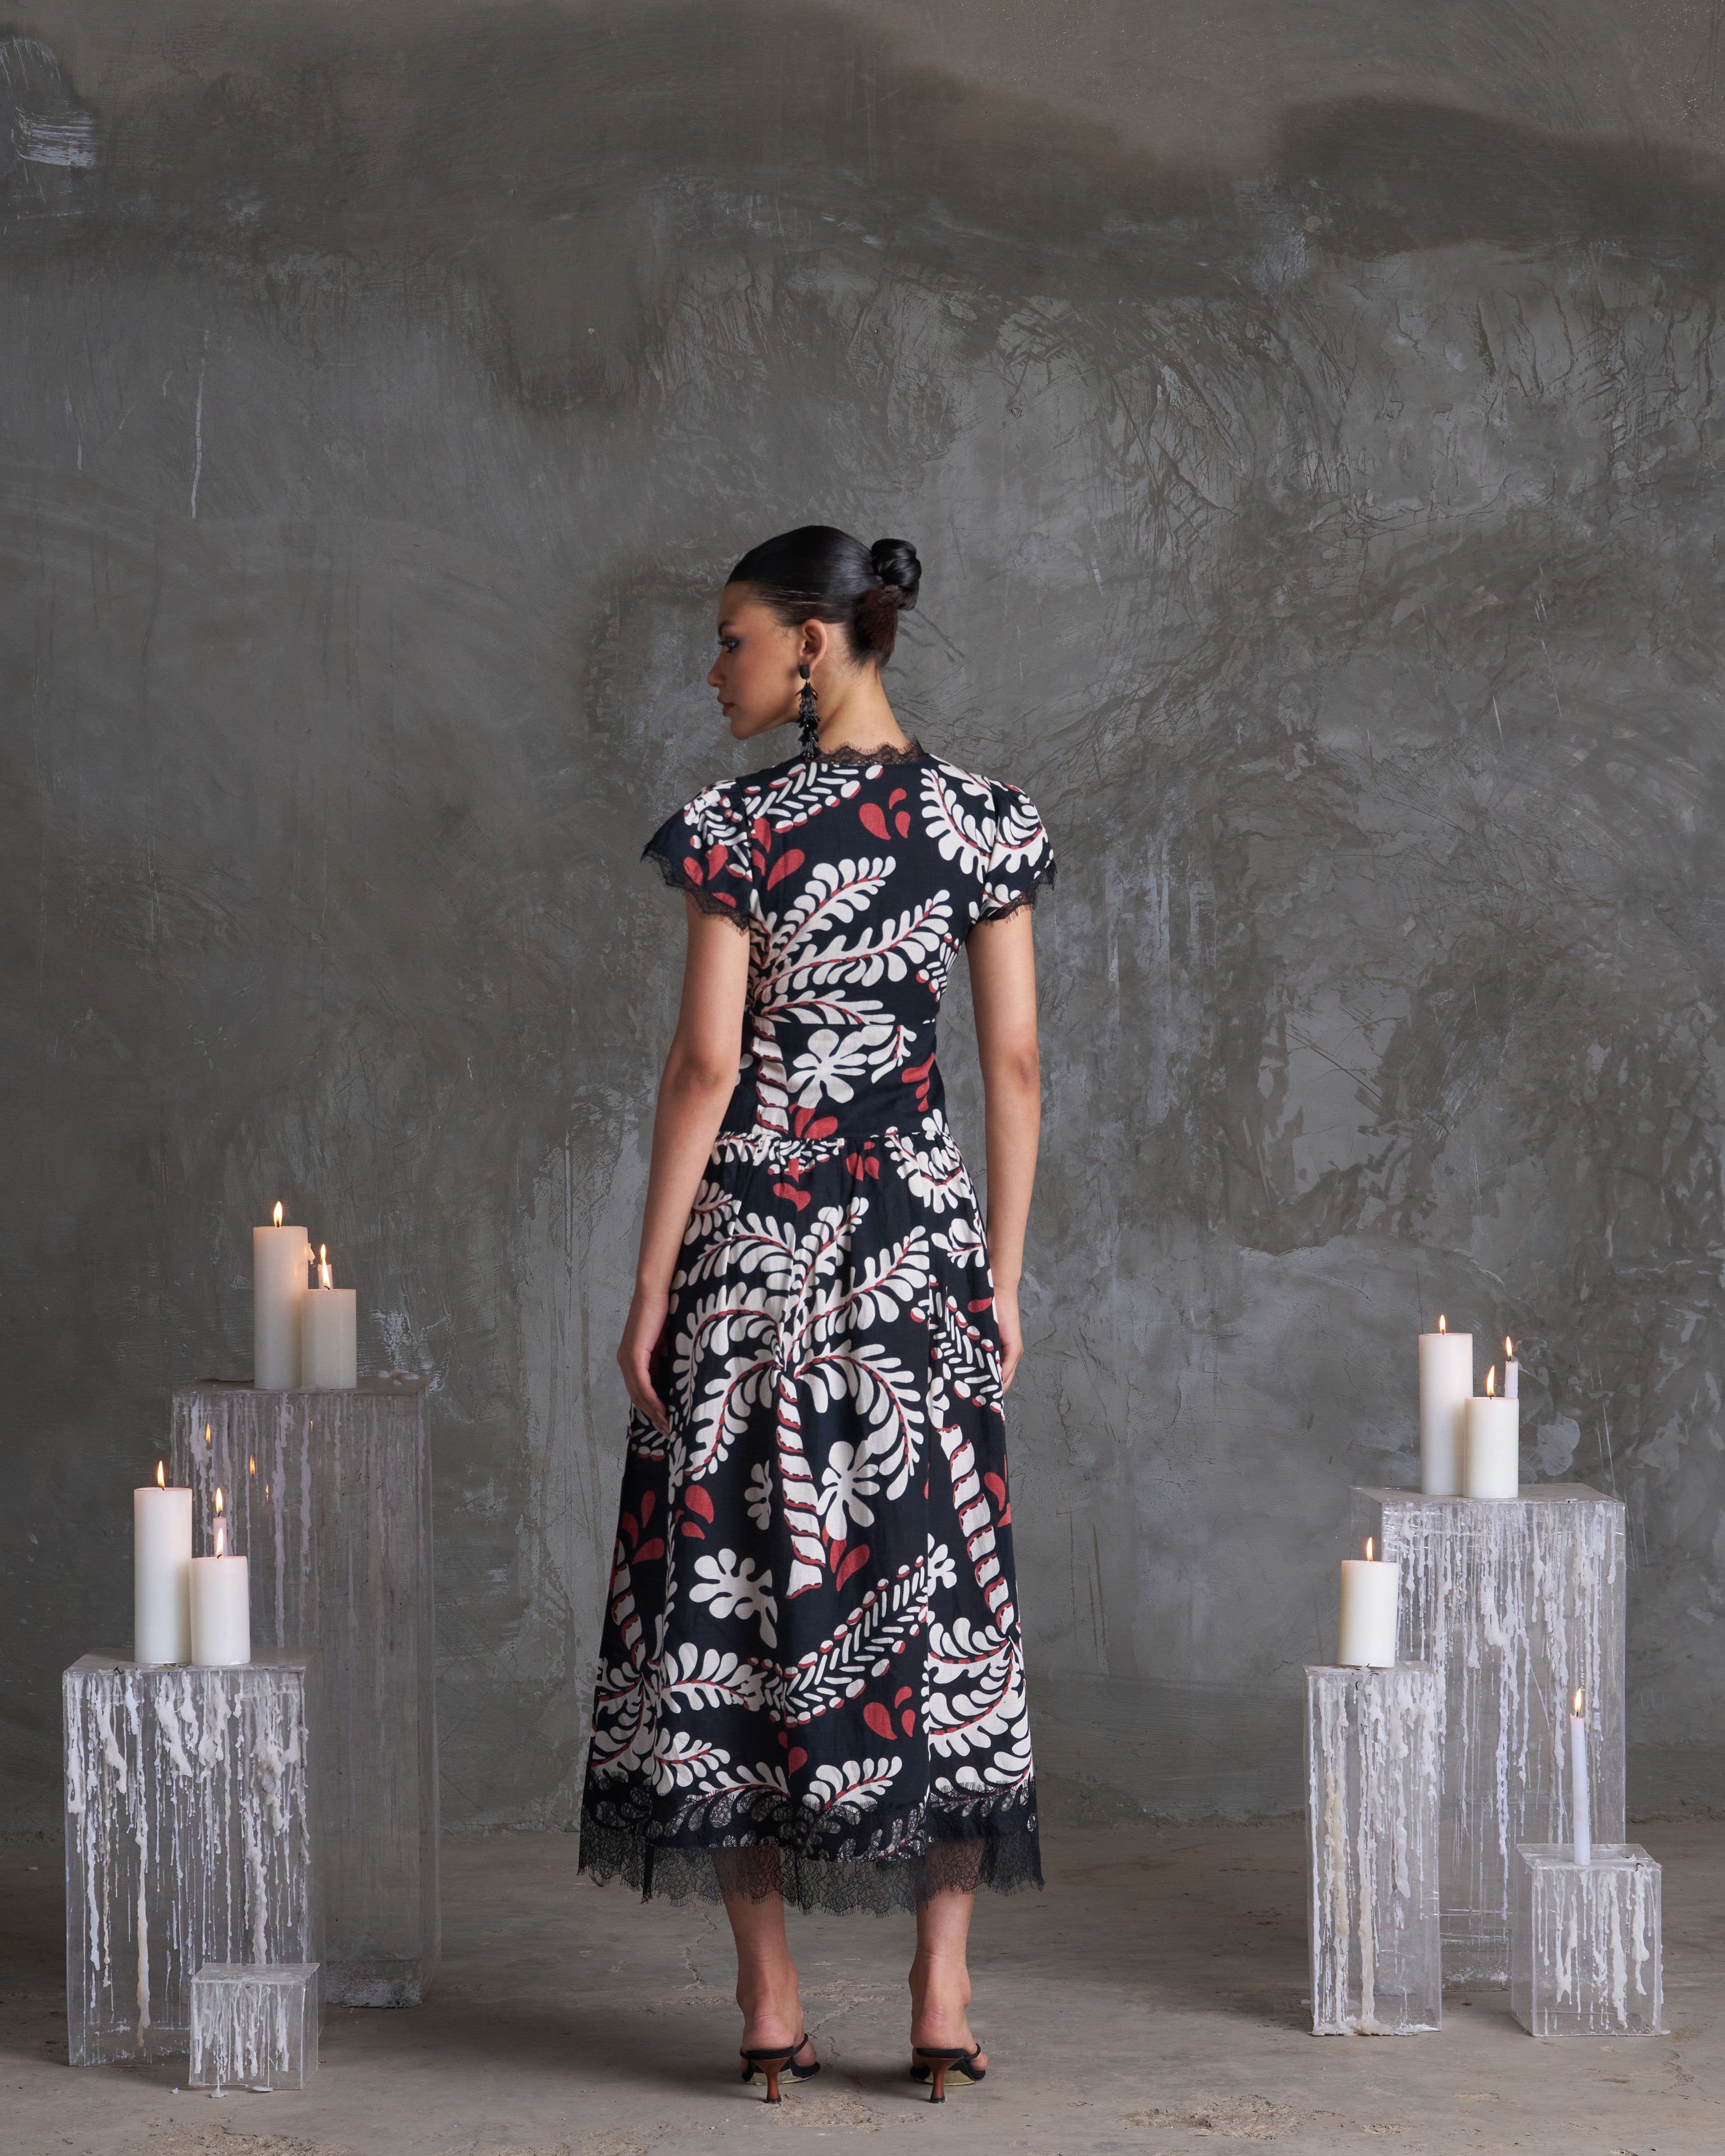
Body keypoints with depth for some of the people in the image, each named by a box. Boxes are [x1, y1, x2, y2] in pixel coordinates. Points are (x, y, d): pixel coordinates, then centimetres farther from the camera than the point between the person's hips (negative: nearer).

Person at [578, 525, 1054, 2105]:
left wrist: (650, 1286, -6)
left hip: (751, 1235, -3)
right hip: (919, 1237, 3)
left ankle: (772, 2001, 5)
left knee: (736, 1589, 5)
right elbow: (1017, 1066, 3)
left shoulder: (740, 829, -9)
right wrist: (1004, 1278, 9)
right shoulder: (988, 823, 3)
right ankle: (943, 2000, 4)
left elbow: (705, 1064, -11)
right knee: (933, 1583, 7)